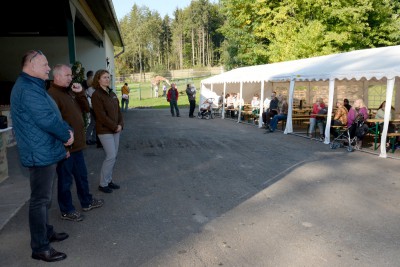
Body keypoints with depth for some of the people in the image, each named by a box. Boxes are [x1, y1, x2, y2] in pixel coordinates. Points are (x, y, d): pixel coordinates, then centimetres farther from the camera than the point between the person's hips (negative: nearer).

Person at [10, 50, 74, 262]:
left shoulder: (34, 86, 16)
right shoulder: (28, 88, -19)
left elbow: (53, 114, 16)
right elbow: (47, 119, -25)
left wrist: (67, 130, 0)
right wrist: (67, 135, -10)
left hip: (45, 151, 11)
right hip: (40, 154, -11)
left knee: (44, 197, 20)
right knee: (40, 200, -2)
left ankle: (46, 232, 35)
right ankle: (40, 248, 8)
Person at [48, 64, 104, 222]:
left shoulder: (70, 92, 14)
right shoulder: (53, 94, -16)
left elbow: (85, 109, 13)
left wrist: (80, 93, -2)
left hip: (77, 144, 9)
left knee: (82, 175, 21)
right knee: (66, 179, 5)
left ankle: (87, 202, 36)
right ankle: (66, 211, 19)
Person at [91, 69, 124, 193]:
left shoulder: (112, 94, 12)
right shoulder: (96, 95, -12)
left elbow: (118, 111, 13)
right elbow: (101, 116, -17)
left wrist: (120, 125, -1)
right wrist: (115, 126, -13)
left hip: (116, 129, 7)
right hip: (105, 131, -7)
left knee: (114, 156, 9)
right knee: (111, 156, -7)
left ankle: (109, 180, 22)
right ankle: (103, 184, 7)